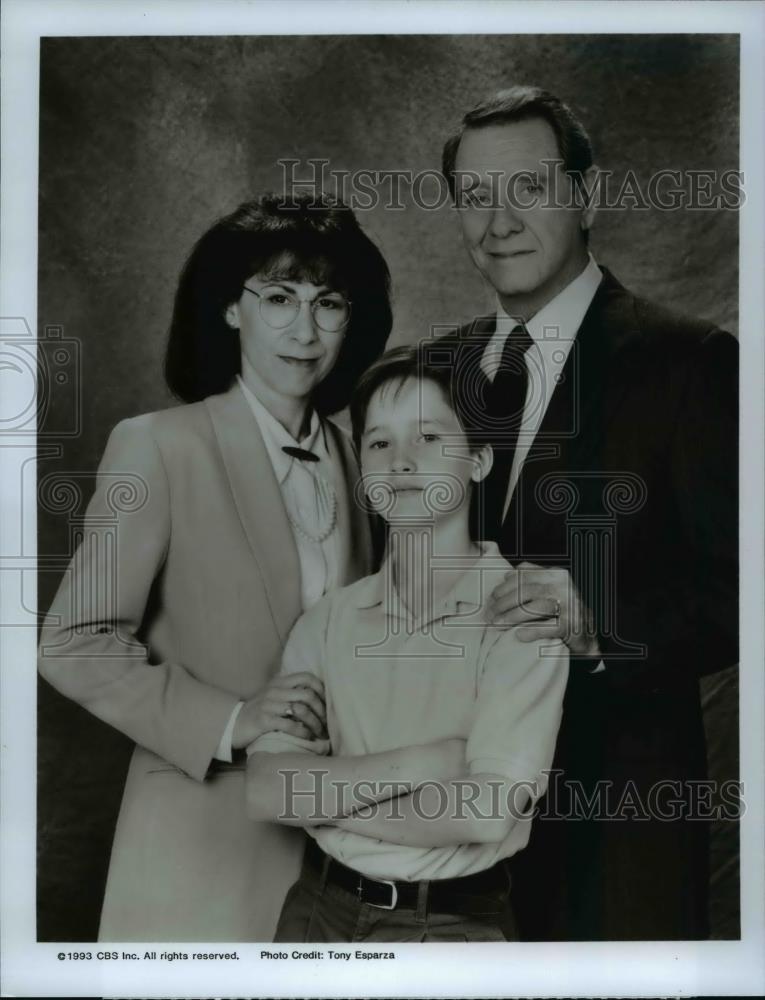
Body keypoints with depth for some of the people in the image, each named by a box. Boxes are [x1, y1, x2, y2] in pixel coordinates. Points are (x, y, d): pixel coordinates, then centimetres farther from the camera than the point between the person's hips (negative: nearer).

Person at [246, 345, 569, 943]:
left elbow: (485, 814, -21)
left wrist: (322, 795, -11)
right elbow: (264, 791, -8)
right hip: (319, 909, 4)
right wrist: (414, 765, -20)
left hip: (453, 923, -3)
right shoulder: (329, 620, -1)